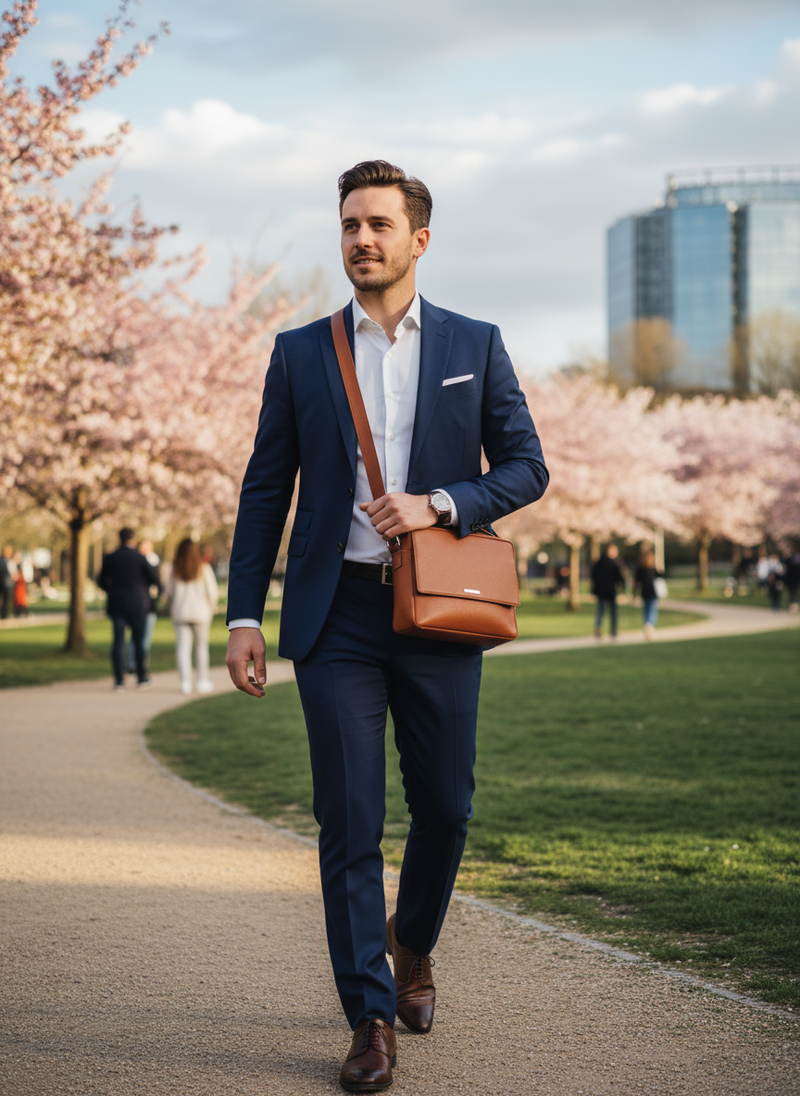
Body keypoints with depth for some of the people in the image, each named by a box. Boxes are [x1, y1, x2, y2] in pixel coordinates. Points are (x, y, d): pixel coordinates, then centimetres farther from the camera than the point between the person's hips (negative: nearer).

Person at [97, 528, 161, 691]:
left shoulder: (109, 558, 1)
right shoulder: (139, 557, -6)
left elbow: (102, 582, 9)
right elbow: (155, 578, -4)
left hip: (116, 604, 2)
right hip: (137, 604, -2)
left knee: (118, 641, 1)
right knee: (139, 640, 8)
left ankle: (119, 680, -3)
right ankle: (142, 678, 13)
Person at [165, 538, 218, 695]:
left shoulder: (175, 569, 0)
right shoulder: (203, 567, -4)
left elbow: (169, 593, 3)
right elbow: (212, 592, -4)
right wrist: (211, 608, 12)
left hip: (180, 613, 1)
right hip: (200, 612, -1)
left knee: (183, 646, 0)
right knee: (201, 646, 9)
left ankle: (185, 681, -9)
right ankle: (203, 680, 13)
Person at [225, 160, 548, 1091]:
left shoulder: (475, 346, 8)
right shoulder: (299, 353, 8)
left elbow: (525, 466, 6)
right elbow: (265, 491, 8)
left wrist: (438, 505, -12)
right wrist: (244, 615, 1)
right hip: (337, 612, 0)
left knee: (444, 804, 7)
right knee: (348, 822, -4)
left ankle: (413, 942, 37)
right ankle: (371, 1020, 4)